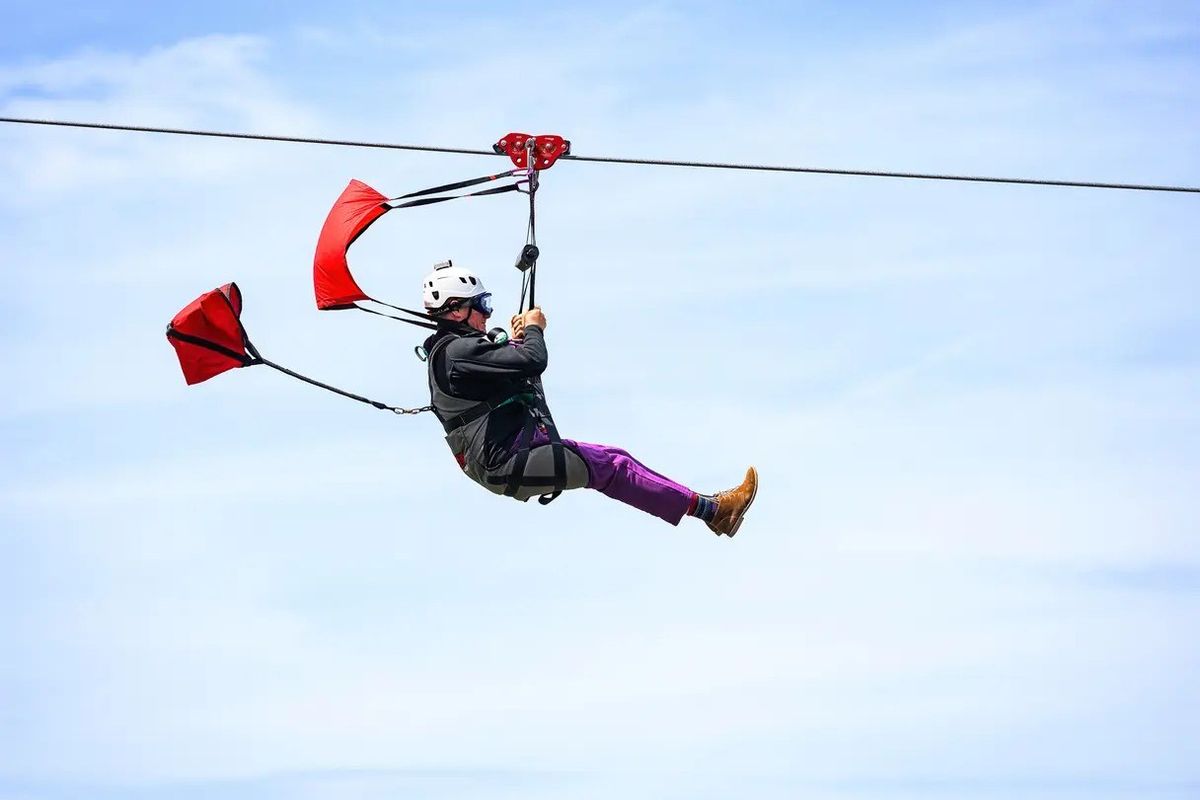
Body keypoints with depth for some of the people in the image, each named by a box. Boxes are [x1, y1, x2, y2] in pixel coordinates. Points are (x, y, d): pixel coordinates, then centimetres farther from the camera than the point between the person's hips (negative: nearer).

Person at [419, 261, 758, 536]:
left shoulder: (455, 349, 19)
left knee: (615, 459, 8)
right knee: (610, 467, -9)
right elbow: (533, 361, -24)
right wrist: (533, 329, -4)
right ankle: (709, 509, -7)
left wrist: (516, 342, 17)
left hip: (514, 454, 10)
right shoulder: (455, 350, -16)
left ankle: (708, 506, 7)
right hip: (508, 464, -10)